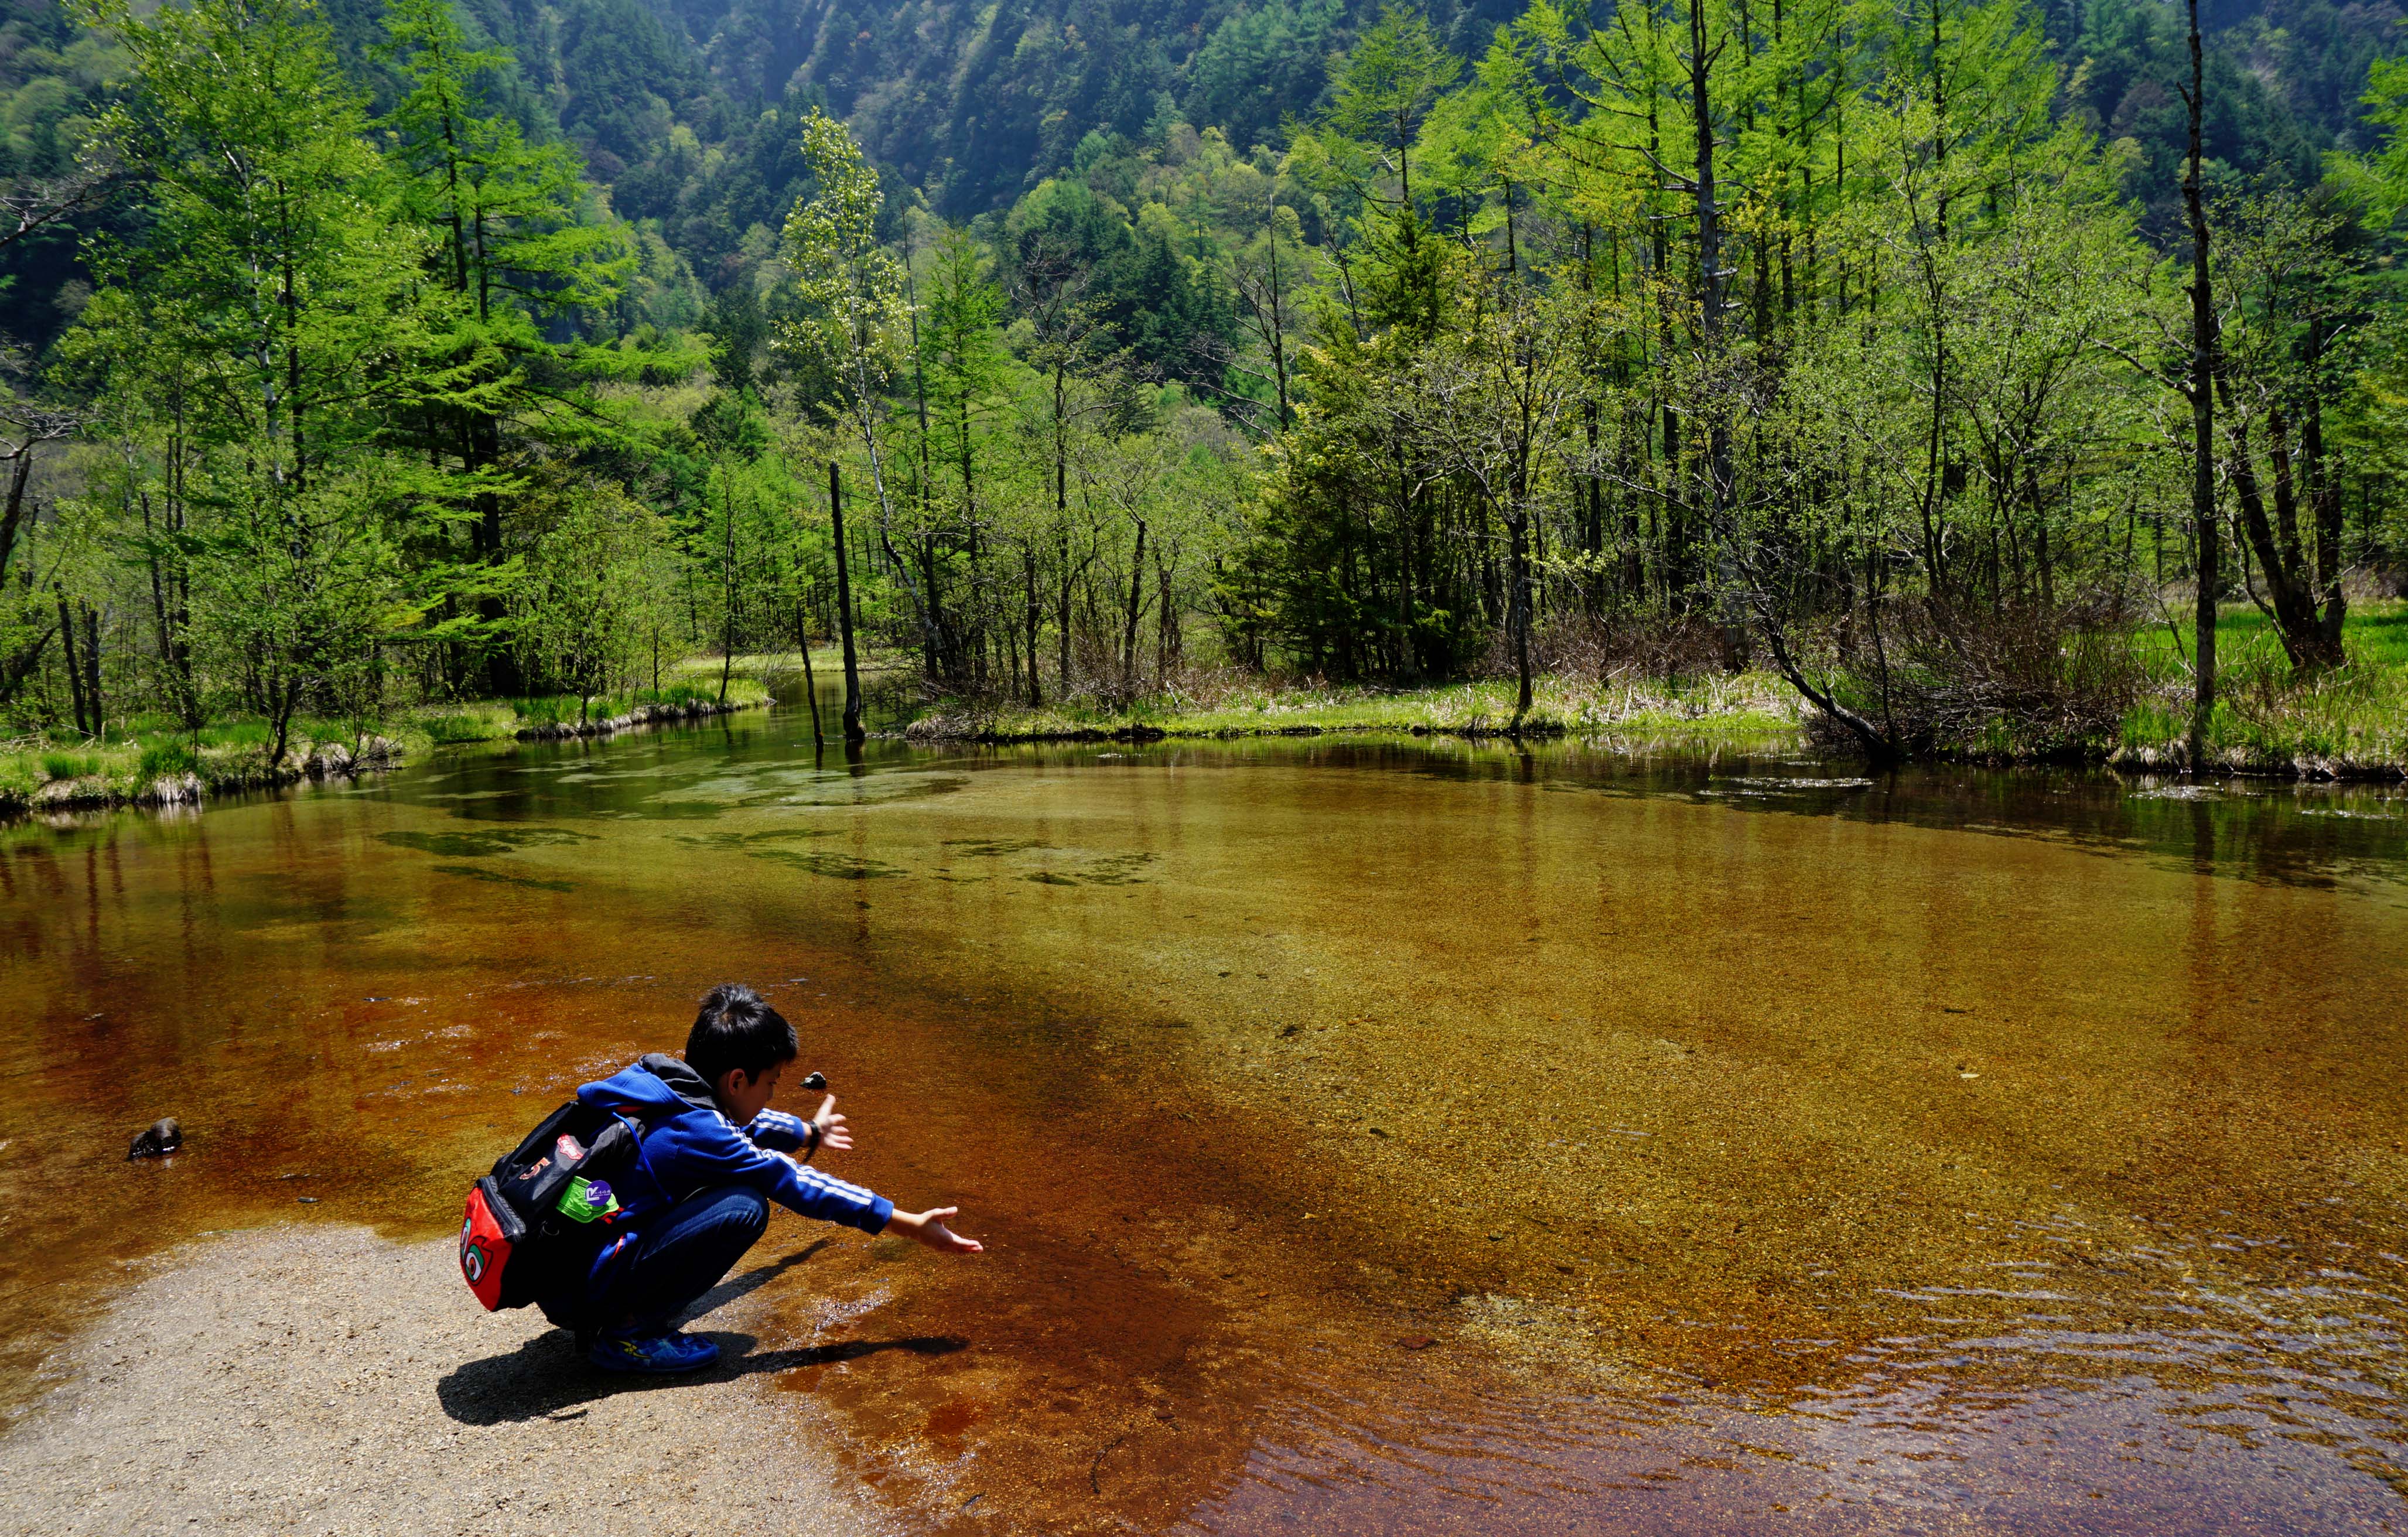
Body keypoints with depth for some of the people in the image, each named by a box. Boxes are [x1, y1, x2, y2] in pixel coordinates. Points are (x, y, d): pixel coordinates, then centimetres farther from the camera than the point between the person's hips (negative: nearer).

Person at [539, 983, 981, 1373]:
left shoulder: (656, 1081, 5)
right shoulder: (697, 1131, -20)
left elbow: (734, 1120, 27)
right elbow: (798, 1185, -15)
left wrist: (808, 1132, 46)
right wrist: (912, 1225, -8)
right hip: (579, 1291, -9)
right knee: (744, 1208, -18)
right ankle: (625, 1333, -7)